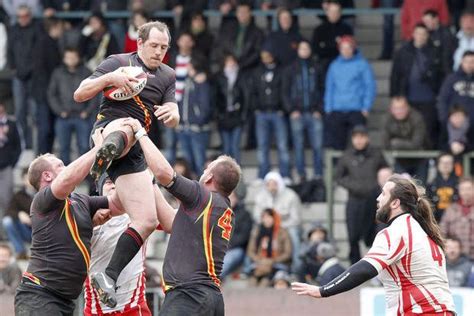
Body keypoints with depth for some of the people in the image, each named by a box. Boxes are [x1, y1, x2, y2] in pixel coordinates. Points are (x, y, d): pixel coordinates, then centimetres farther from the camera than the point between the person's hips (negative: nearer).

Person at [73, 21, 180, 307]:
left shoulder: (168, 76, 19)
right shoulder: (118, 63, 4)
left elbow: (173, 121, 9)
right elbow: (79, 95, 0)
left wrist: (171, 114, -16)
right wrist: (109, 78, -17)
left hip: (134, 154, 6)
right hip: (108, 130, -6)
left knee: (147, 221, -7)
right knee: (126, 127, -44)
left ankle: (109, 275, -6)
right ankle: (106, 152, -79)